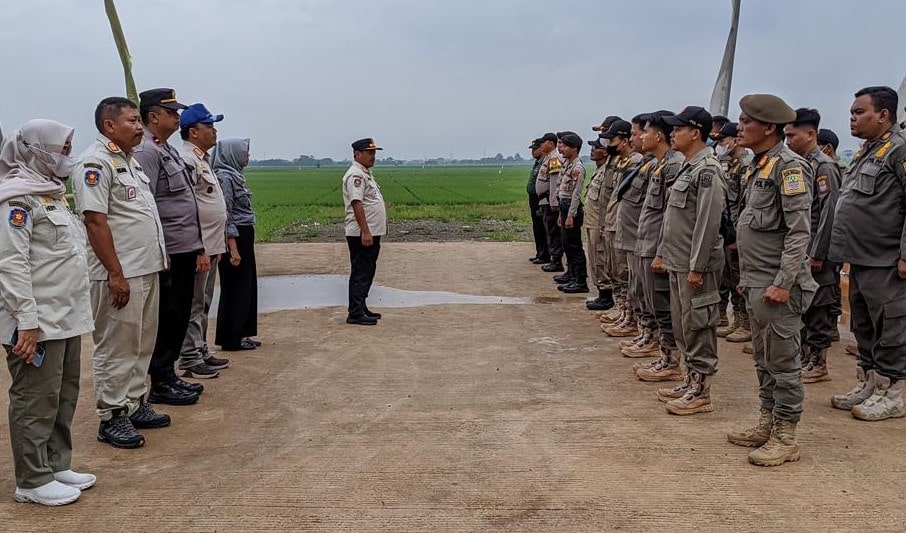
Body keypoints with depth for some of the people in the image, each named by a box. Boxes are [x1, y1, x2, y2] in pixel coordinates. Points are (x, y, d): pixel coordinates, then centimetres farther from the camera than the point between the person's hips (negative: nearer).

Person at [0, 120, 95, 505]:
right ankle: (33, 481, 11)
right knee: (36, 401, 0)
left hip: (65, 319, 9)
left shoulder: (51, 194, 17)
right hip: (37, 322, -9)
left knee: (63, 397, 15)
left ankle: (56, 466, 27)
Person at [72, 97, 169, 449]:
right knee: (116, 348, 0)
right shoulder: (95, 163, -14)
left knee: (141, 345, 16)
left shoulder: (129, 159, 16)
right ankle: (111, 417, 10)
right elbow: (95, 220, -20)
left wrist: (155, 261, 18)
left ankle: (134, 405, 28)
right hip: (120, 275, -9)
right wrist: (116, 274, -22)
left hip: (147, 271, 9)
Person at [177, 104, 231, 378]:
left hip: (210, 246, 10)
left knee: (203, 304, 17)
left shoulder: (202, 159, 17)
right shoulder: (186, 160, -16)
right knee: (193, 305, -3)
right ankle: (189, 361, 4)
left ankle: (201, 353, 26)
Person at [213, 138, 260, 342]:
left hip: (244, 238, 9)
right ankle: (231, 339, 7)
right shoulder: (224, 177, -14)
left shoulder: (234, 175, 14)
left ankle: (241, 335, 21)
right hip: (235, 239, -9)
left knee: (247, 287, 13)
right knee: (236, 289, -2)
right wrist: (233, 248, -21)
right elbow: (225, 216, -19)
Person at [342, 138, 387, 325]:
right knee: (360, 274, -7)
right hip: (361, 234, -10)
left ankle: (362, 308, 22)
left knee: (367, 273, 14)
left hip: (371, 233, 10)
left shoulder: (366, 173, 19)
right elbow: (357, 203, -23)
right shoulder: (356, 174, -14)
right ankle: (355, 313, -4)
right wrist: (365, 231, -27)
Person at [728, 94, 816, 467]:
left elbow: (799, 232, -19)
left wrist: (783, 283, -22)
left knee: (782, 362, 0)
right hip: (755, 284, 9)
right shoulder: (757, 167, 14)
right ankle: (767, 425, 28)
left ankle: (786, 438, 10)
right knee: (764, 360, 17)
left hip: (777, 286, -9)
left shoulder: (789, 166, -14)